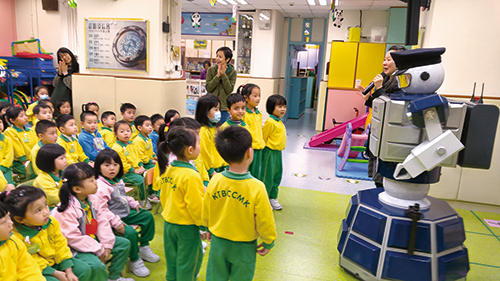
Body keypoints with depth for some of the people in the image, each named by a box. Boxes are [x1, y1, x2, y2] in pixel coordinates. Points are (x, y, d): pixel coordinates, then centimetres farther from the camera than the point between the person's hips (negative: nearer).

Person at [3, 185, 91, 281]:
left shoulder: (52, 222, -10)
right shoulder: (16, 236, -26)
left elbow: (61, 246, -3)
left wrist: (69, 271, -6)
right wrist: (55, 273, -18)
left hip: (56, 261, 5)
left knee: (84, 270, -4)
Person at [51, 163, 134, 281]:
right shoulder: (65, 210, -25)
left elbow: (102, 223, 1)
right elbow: (73, 238, -26)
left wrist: (107, 245, -7)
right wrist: (99, 250, -21)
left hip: (93, 239, 8)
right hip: (76, 248, -8)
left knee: (124, 243, 7)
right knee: (96, 265, -32)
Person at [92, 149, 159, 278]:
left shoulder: (118, 181, 6)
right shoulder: (100, 186, -24)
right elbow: (101, 209, -28)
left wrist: (134, 203, 8)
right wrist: (116, 223, -30)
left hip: (126, 213, 10)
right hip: (114, 218, -10)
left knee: (147, 216, 11)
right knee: (130, 232, -29)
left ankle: (144, 247, 23)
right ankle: (135, 261, -4)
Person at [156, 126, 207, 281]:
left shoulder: (166, 170, -3)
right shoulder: (190, 176, -26)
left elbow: (163, 197, 9)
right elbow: (197, 206, -20)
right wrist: (205, 226, -7)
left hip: (168, 223, 7)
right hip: (187, 227, -7)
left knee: (172, 262, 23)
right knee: (187, 264, 12)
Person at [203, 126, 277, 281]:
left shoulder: (215, 181, -16)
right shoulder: (256, 187, -26)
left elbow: (206, 214, -3)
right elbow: (265, 221, -15)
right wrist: (269, 243, 4)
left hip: (218, 242, 3)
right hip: (244, 247, -2)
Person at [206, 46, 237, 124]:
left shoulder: (233, 72, -3)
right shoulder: (211, 70, -1)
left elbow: (229, 90, -11)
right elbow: (208, 88, -7)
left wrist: (223, 75, -16)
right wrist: (217, 76, -15)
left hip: (224, 106, -1)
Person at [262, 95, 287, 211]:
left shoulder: (280, 122, 10)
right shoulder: (270, 122, -18)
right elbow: (263, 137, -12)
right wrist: (263, 150, -3)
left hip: (278, 152, 9)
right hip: (270, 153, -9)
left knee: (277, 176, 16)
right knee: (267, 177, 0)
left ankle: (273, 198, 29)